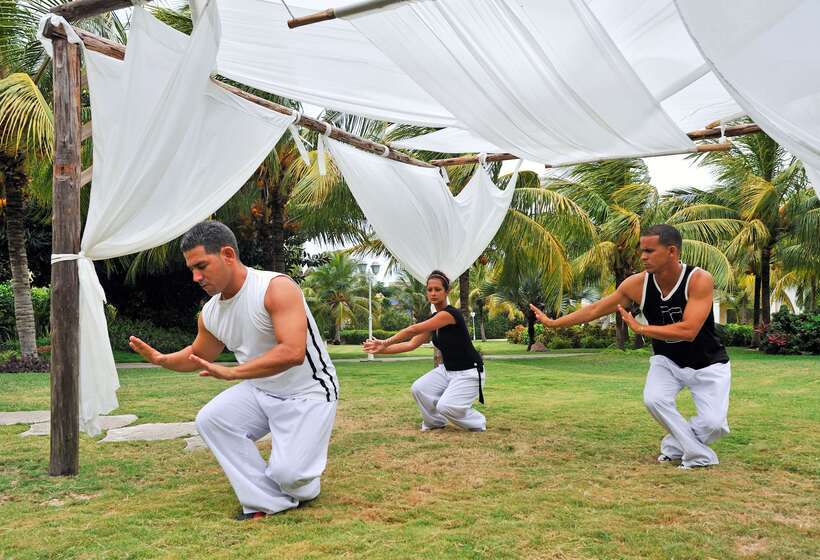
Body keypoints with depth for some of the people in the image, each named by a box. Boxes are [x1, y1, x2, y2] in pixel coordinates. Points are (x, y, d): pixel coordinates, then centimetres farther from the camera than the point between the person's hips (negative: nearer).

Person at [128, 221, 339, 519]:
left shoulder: (276, 288, -24)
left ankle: (303, 487, 20)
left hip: (308, 393, -7)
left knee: (287, 473, -21)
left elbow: (293, 352, -36)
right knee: (210, 420, -14)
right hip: (260, 391, 7)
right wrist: (161, 359, -2)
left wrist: (231, 372, -36)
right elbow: (199, 356, 19)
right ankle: (267, 501, -3)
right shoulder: (210, 313, -1)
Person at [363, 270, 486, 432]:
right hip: (447, 369, 8)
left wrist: (386, 342, -23)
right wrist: (383, 350, -7)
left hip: (468, 373, -8)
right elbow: (412, 344, 1)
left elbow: (414, 330, -28)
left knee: (446, 407, -23)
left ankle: (478, 422, 6)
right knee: (419, 389, -12)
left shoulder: (450, 314, -24)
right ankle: (435, 422, 12)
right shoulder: (434, 319, 4)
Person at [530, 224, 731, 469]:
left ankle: (675, 446, 14)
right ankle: (700, 456, -4)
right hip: (667, 360, 3)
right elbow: (595, 309, -8)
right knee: (654, 399, -24)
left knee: (714, 423, -17)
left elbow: (688, 331, -37)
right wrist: (554, 323, -6)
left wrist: (640, 328, -31)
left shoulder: (700, 280, -29)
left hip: (707, 364, -2)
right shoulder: (638, 283, -17)